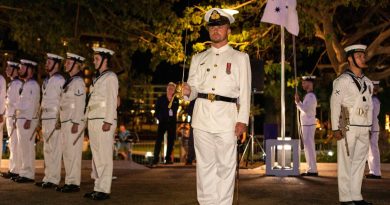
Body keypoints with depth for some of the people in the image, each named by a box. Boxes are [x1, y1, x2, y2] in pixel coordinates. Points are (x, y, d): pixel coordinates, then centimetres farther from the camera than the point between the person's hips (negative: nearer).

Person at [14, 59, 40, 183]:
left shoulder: (33, 85, -13)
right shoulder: (26, 84, 18)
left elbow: (33, 104, -19)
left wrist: (28, 120, -22)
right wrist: (18, 119, 19)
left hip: (27, 120, -10)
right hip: (21, 119, 10)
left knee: (27, 148, -6)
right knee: (22, 148, 13)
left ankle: (28, 175, -2)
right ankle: (24, 172, 20)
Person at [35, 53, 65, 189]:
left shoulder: (60, 80, -8)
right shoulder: (46, 80, 18)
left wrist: (60, 119, -17)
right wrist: (41, 117, 17)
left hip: (55, 118, -9)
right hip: (45, 117, 9)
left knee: (55, 149, -6)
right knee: (47, 149, 12)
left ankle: (54, 179, -2)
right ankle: (48, 177, 19)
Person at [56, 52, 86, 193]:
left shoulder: (78, 82, -11)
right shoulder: (69, 81, 17)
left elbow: (80, 104, -17)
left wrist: (76, 123, -20)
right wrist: (61, 121, 18)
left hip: (74, 122, -10)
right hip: (65, 121, 10)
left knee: (73, 152, -6)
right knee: (66, 152, 12)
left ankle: (74, 183, -1)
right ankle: (69, 181, 18)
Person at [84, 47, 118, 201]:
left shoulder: (110, 77, -2)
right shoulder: (97, 78, 21)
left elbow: (112, 100, -10)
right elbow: (93, 100, 18)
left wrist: (108, 121, -17)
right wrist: (89, 121, 12)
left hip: (104, 121, -8)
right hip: (93, 121, 8)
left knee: (104, 156, -7)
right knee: (96, 155, 8)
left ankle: (104, 190, -6)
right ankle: (98, 187, 13)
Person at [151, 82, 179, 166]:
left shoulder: (176, 100, 9)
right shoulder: (161, 99, 5)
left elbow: (175, 111, 15)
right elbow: (156, 110, 9)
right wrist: (159, 118, 1)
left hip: (172, 123, 3)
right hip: (163, 122, -3)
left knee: (171, 140, 3)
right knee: (159, 140, -12)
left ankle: (168, 159, 11)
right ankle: (155, 159, -13)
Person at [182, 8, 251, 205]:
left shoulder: (240, 58, 9)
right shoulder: (198, 58, 17)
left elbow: (245, 91, 2)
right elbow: (194, 88, 13)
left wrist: (242, 120, -7)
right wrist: (188, 91, -11)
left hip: (226, 117, -3)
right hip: (202, 117, 3)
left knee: (226, 165, 0)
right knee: (205, 164, 6)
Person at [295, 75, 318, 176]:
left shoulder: (311, 96, -13)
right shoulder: (308, 96, 17)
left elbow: (306, 109, -23)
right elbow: (303, 109, 16)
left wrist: (298, 101, -15)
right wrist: (298, 101, 6)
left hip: (308, 125, -10)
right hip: (306, 124, 10)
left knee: (309, 147, -8)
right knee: (308, 147, 12)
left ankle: (312, 170, -6)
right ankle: (311, 169, 17)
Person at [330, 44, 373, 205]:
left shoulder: (367, 82, 15)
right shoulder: (342, 80, -5)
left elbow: (369, 106, 18)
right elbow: (334, 105, -8)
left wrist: (369, 126, 12)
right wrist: (335, 129, -13)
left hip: (363, 128, 6)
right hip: (347, 128, -6)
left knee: (359, 162, 9)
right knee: (345, 163, -2)